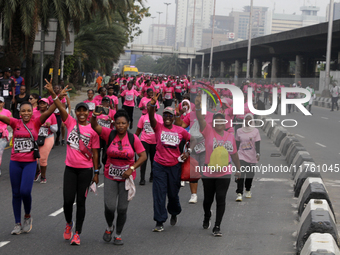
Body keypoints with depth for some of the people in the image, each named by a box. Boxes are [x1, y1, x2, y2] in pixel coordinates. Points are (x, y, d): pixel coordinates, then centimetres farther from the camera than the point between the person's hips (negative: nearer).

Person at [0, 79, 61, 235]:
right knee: (16, 193, 7)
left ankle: (28, 217, 14)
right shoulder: (15, 123, 2)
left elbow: (49, 112, -13)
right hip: (15, 162, 2)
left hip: (30, 162, -2)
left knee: (25, 191, -14)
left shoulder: (36, 122, -2)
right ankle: (18, 223, 19)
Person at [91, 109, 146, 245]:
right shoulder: (109, 134, -5)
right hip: (110, 177, 0)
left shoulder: (133, 138, -5)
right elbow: (95, 126, -17)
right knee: (109, 207, -8)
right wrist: (94, 116, -38)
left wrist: (131, 169, -14)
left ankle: (118, 235, 24)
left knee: (122, 209, 3)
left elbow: (143, 156, -3)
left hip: (126, 177, 0)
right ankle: (109, 227, 25)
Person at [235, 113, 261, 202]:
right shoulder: (239, 131, 5)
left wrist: (257, 153, -21)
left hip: (252, 157, 0)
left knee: (250, 174, 10)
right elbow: (237, 144, 11)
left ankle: (248, 191, 33)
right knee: (240, 174, -13)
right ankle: (239, 194, -16)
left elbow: (257, 143, -8)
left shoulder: (255, 131, 0)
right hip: (241, 155, 0)